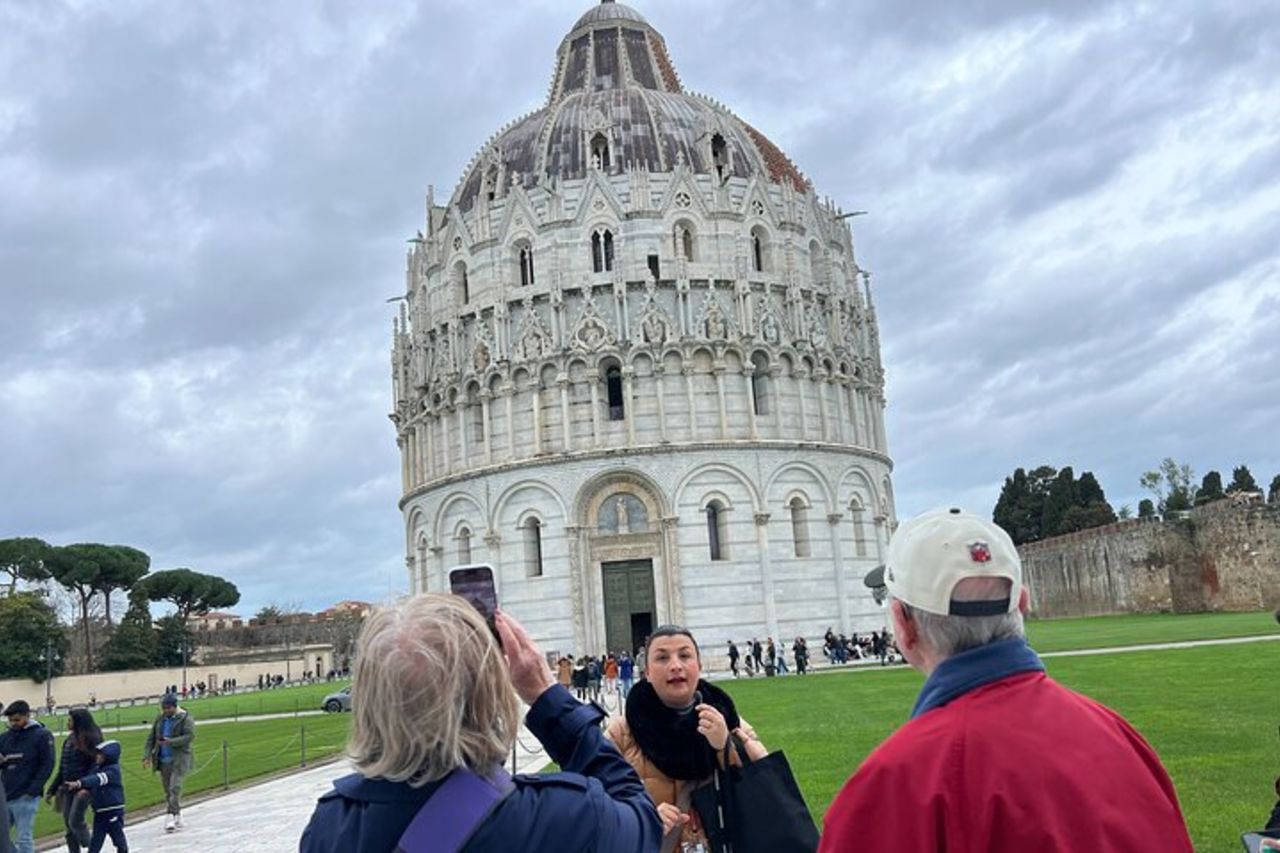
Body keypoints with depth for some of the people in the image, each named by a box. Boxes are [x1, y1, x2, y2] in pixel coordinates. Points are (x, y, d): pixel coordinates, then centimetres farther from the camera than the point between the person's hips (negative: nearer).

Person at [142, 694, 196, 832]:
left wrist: (171, 742, -25)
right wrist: (147, 755, 2)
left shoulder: (185, 718, -5)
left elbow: (190, 736, -15)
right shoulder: (160, 719, 11)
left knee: (175, 787, -14)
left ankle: (172, 817, -16)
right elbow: (151, 737, 13)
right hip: (163, 760, 6)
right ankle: (178, 818, 16)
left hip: (179, 758, -5)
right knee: (168, 789, 7)